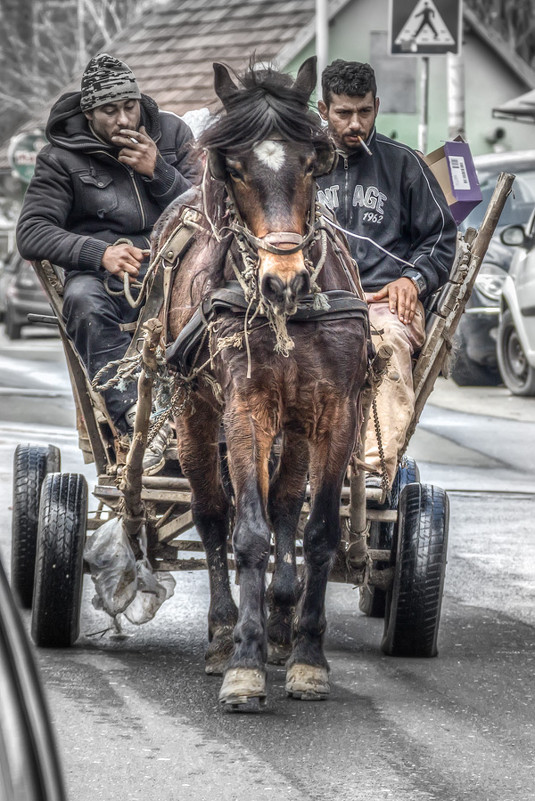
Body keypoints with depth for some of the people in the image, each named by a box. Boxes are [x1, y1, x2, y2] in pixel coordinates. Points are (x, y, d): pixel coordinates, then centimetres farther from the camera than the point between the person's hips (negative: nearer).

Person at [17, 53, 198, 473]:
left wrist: (157, 171, -9)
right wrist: (98, 253, -22)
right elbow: (31, 233, -6)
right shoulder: (62, 157, 3)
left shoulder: (172, 133, 11)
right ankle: (134, 415, -45)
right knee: (82, 301, -37)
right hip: (104, 274, -2)